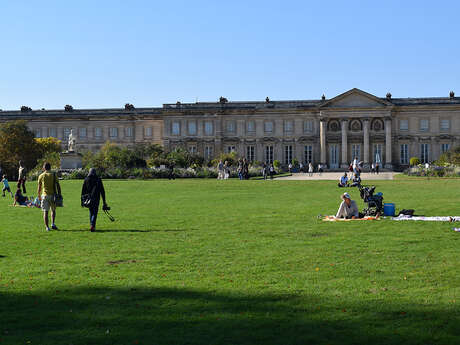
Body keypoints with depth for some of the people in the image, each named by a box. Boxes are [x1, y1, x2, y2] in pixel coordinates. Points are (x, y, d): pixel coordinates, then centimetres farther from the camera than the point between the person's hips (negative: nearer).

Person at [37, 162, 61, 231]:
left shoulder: (41, 176, 1)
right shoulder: (54, 175, 1)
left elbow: (39, 187, 3)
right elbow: (58, 186, -3)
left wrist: (39, 196, 15)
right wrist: (59, 194, 3)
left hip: (44, 195, 0)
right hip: (52, 194, 1)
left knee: (45, 211, 2)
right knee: (53, 210, 17)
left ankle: (47, 227, -2)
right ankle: (53, 224, 3)